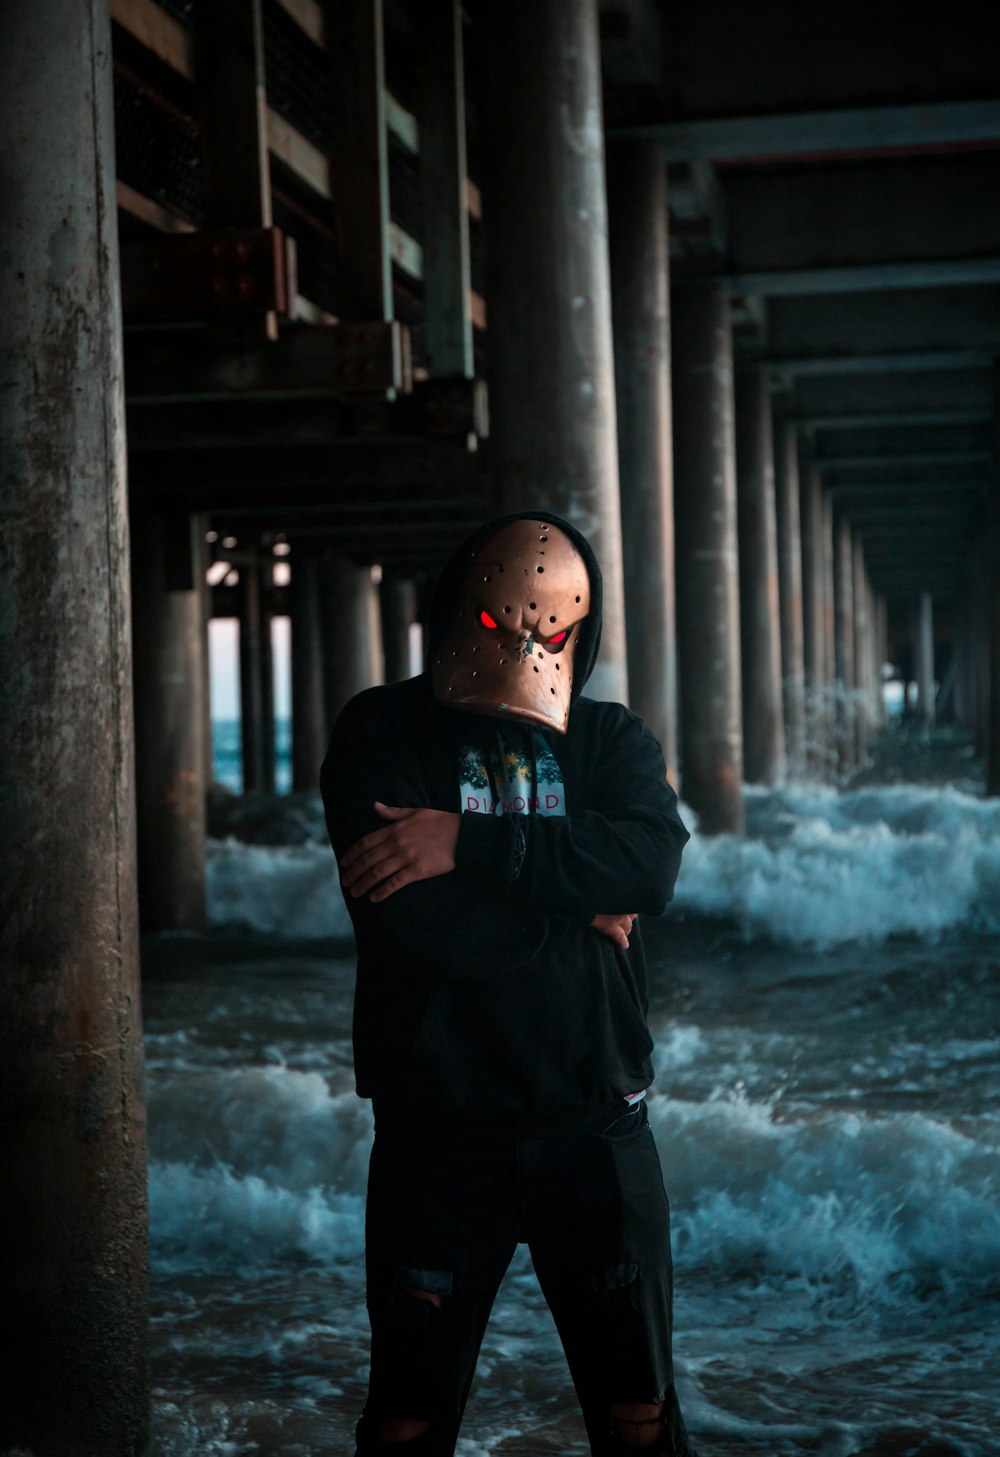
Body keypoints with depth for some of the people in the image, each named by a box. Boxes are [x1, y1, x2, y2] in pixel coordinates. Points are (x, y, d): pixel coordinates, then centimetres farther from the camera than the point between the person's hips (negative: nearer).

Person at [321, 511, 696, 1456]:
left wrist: (473, 841, -22)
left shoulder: (613, 741, 7)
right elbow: (411, 919, -17)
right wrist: (577, 910, -9)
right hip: (438, 1126, -2)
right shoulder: (382, 734, -2)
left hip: (597, 1126, 2)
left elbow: (653, 861, -15)